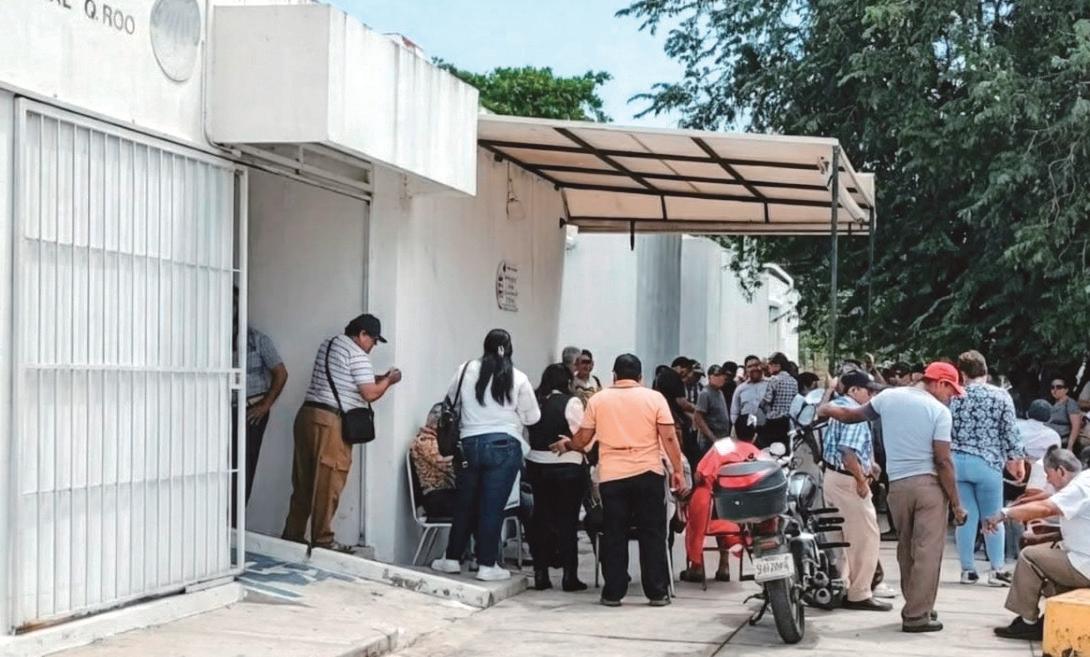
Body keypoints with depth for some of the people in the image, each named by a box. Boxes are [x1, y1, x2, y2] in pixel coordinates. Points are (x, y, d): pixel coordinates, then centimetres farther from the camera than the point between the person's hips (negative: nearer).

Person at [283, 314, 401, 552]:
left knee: (303, 481, 12)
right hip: (331, 422, -9)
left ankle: (293, 534, 16)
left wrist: (377, 379, 21)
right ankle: (322, 539, 0)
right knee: (327, 485, -3)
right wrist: (388, 381, 5)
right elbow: (370, 393, -12)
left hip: (307, 414, 9)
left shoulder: (328, 345, 19)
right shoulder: (357, 355, -8)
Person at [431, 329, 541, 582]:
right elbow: (532, 417, 5)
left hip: (469, 443, 2)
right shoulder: (518, 378, -2)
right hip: (504, 445, -2)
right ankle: (487, 565, 3)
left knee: (465, 504, 13)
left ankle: (452, 558, 20)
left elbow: (450, 400, 13)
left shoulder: (466, 370, 1)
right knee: (492, 507, 1)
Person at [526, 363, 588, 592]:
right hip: (568, 466, -4)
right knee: (567, 520, 2)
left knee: (541, 517, 10)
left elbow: (528, 431, 9)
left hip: (537, 464, 4)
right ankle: (569, 576, 4)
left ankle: (540, 574, 12)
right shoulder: (571, 402, -10)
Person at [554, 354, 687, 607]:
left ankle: (613, 592, 8)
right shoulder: (654, 398, 1)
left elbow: (583, 439, 8)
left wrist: (566, 446, 28)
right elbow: (669, 438, -4)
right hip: (648, 474, -1)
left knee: (614, 536, 7)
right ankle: (657, 592, 6)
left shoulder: (598, 400, 4)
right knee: (652, 534, 5)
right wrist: (678, 471, 1)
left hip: (612, 476, 1)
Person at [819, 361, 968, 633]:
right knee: (927, 551, -3)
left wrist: (827, 410, 40)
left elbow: (853, 415, 20)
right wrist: (956, 503, -6)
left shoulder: (888, 397, 6)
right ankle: (917, 615, -6)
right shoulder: (939, 411, -7)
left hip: (898, 485, 5)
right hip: (929, 484, -5)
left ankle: (914, 607, 24)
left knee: (906, 549, 17)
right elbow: (943, 461, -11)